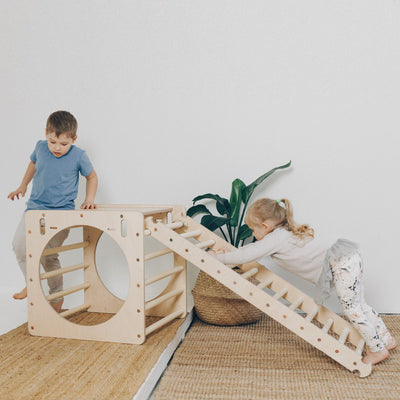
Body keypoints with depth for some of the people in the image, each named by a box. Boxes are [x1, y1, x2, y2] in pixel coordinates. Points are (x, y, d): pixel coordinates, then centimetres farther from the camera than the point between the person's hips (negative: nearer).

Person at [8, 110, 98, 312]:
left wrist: (89, 199, -3)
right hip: (35, 206, 4)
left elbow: (91, 176, 7)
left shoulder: (79, 156, -10)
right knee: (19, 245, -7)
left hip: (61, 212, -4)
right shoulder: (40, 147, 0)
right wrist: (23, 186, 23)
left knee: (48, 256, -3)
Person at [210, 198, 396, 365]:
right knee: (359, 305, 19)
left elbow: (246, 256, -14)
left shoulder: (275, 239, -13)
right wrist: (230, 253, 24)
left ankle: (378, 349, 9)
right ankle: (386, 340, 31)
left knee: (351, 309, -3)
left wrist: (219, 257, -2)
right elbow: (254, 248, 28)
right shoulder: (285, 232, 16)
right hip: (348, 259, 10)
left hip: (341, 264, -10)